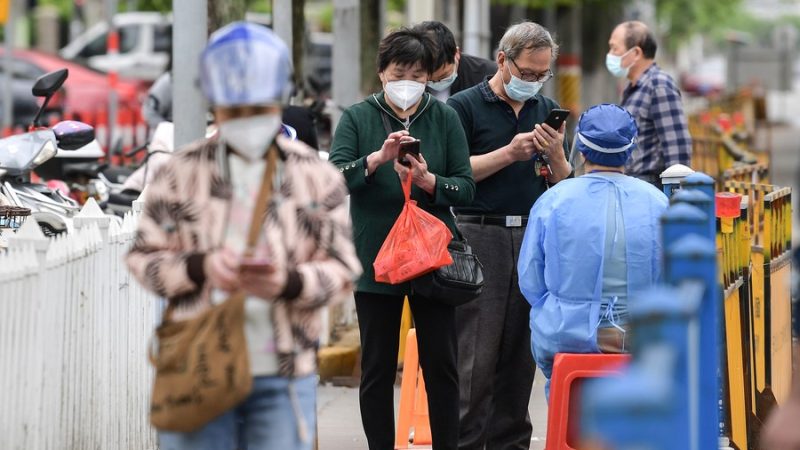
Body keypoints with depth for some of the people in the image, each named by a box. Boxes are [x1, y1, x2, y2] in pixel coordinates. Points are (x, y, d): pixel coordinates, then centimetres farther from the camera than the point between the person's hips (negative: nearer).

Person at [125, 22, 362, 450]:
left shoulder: (317, 176, 3)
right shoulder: (181, 171, 2)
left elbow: (342, 269, 1)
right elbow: (143, 258, 3)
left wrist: (289, 283, -20)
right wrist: (201, 267, -17)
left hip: (282, 375, 0)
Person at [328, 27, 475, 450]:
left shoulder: (445, 118, 3)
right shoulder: (357, 118, 1)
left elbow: (466, 188, -1)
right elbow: (335, 177, -12)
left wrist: (427, 181, -19)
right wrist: (378, 157, -27)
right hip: (375, 258, 0)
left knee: (441, 365, 3)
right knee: (377, 367, 6)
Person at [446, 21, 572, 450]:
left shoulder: (547, 110, 14)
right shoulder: (464, 106, -1)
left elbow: (563, 186, 13)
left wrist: (556, 154, -7)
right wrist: (509, 153, -14)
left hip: (534, 236, 5)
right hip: (480, 234, -5)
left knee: (521, 350, 7)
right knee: (475, 354, -6)